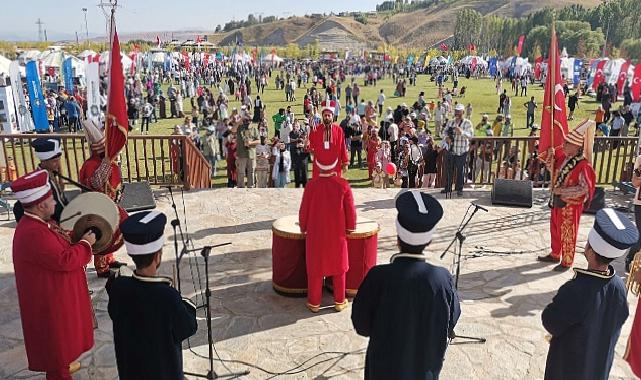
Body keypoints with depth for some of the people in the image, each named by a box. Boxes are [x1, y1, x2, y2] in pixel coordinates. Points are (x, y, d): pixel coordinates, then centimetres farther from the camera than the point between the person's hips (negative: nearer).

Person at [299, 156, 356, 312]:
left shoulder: (311, 184, -13)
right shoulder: (343, 184, -12)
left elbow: (304, 209, -6)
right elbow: (350, 208, -6)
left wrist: (303, 227, 10)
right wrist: (351, 226, 10)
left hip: (315, 234, 0)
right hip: (338, 234, 1)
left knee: (315, 267, 12)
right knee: (338, 267, 15)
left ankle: (314, 303, 20)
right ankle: (339, 301, 25)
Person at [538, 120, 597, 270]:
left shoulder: (583, 165, -22)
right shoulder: (564, 158, 0)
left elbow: (584, 188, -25)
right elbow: (553, 169, 15)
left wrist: (562, 191, -24)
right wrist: (550, 156, -3)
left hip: (571, 204, -8)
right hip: (557, 201, 8)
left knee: (568, 234, 6)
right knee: (555, 230, 20)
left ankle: (567, 262, 22)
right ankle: (555, 255, 38)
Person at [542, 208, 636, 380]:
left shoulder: (574, 291, -38)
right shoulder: (619, 287, -19)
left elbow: (550, 323, -24)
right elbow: (619, 320, -1)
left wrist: (558, 302, -7)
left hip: (569, 363, -4)